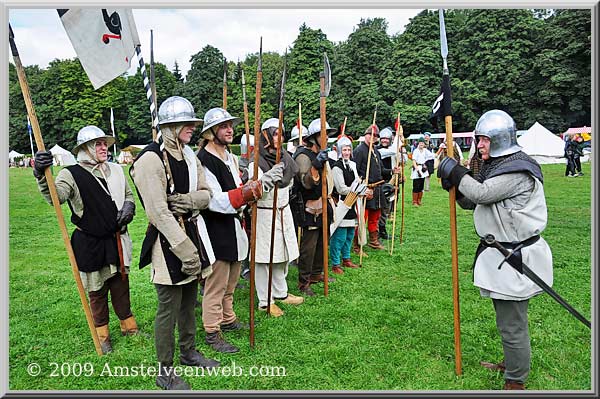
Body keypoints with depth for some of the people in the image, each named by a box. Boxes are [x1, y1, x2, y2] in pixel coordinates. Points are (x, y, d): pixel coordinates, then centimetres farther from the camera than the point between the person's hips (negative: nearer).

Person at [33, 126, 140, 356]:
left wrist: (128, 207, -2)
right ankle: (102, 335, 28)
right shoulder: (72, 174, -10)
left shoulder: (116, 170, 6)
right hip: (90, 244, -4)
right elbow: (55, 196, -28)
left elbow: (129, 195, 20)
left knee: (121, 285, 16)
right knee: (96, 290, 10)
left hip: (118, 240, 4)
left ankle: (128, 326, 33)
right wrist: (42, 176, -45)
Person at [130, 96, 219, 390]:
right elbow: (159, 212, -22)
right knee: (168, 308, 3)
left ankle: (188, 352, 39)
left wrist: (189, 199, -14)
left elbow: (206, 194, 10)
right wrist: (185, 251, -22)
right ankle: (165, 372, 20)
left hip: (193, 233, 8)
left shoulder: (189, 155, 9)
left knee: (188, 302, 21)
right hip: (168, 240, -8)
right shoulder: (151, 159, -18)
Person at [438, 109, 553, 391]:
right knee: (506, 317, 25)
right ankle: (511, 363, 44)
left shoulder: (518, 170, -19)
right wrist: (454, 184, -3)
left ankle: (515, 381, 19)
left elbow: (481, 193, -25)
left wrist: (454, 172, -14)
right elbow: (471, 201, 14)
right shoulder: (495, 165, 12)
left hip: (515, 258, -10)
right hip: (500, 252, 10)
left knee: (511, 323, 2)